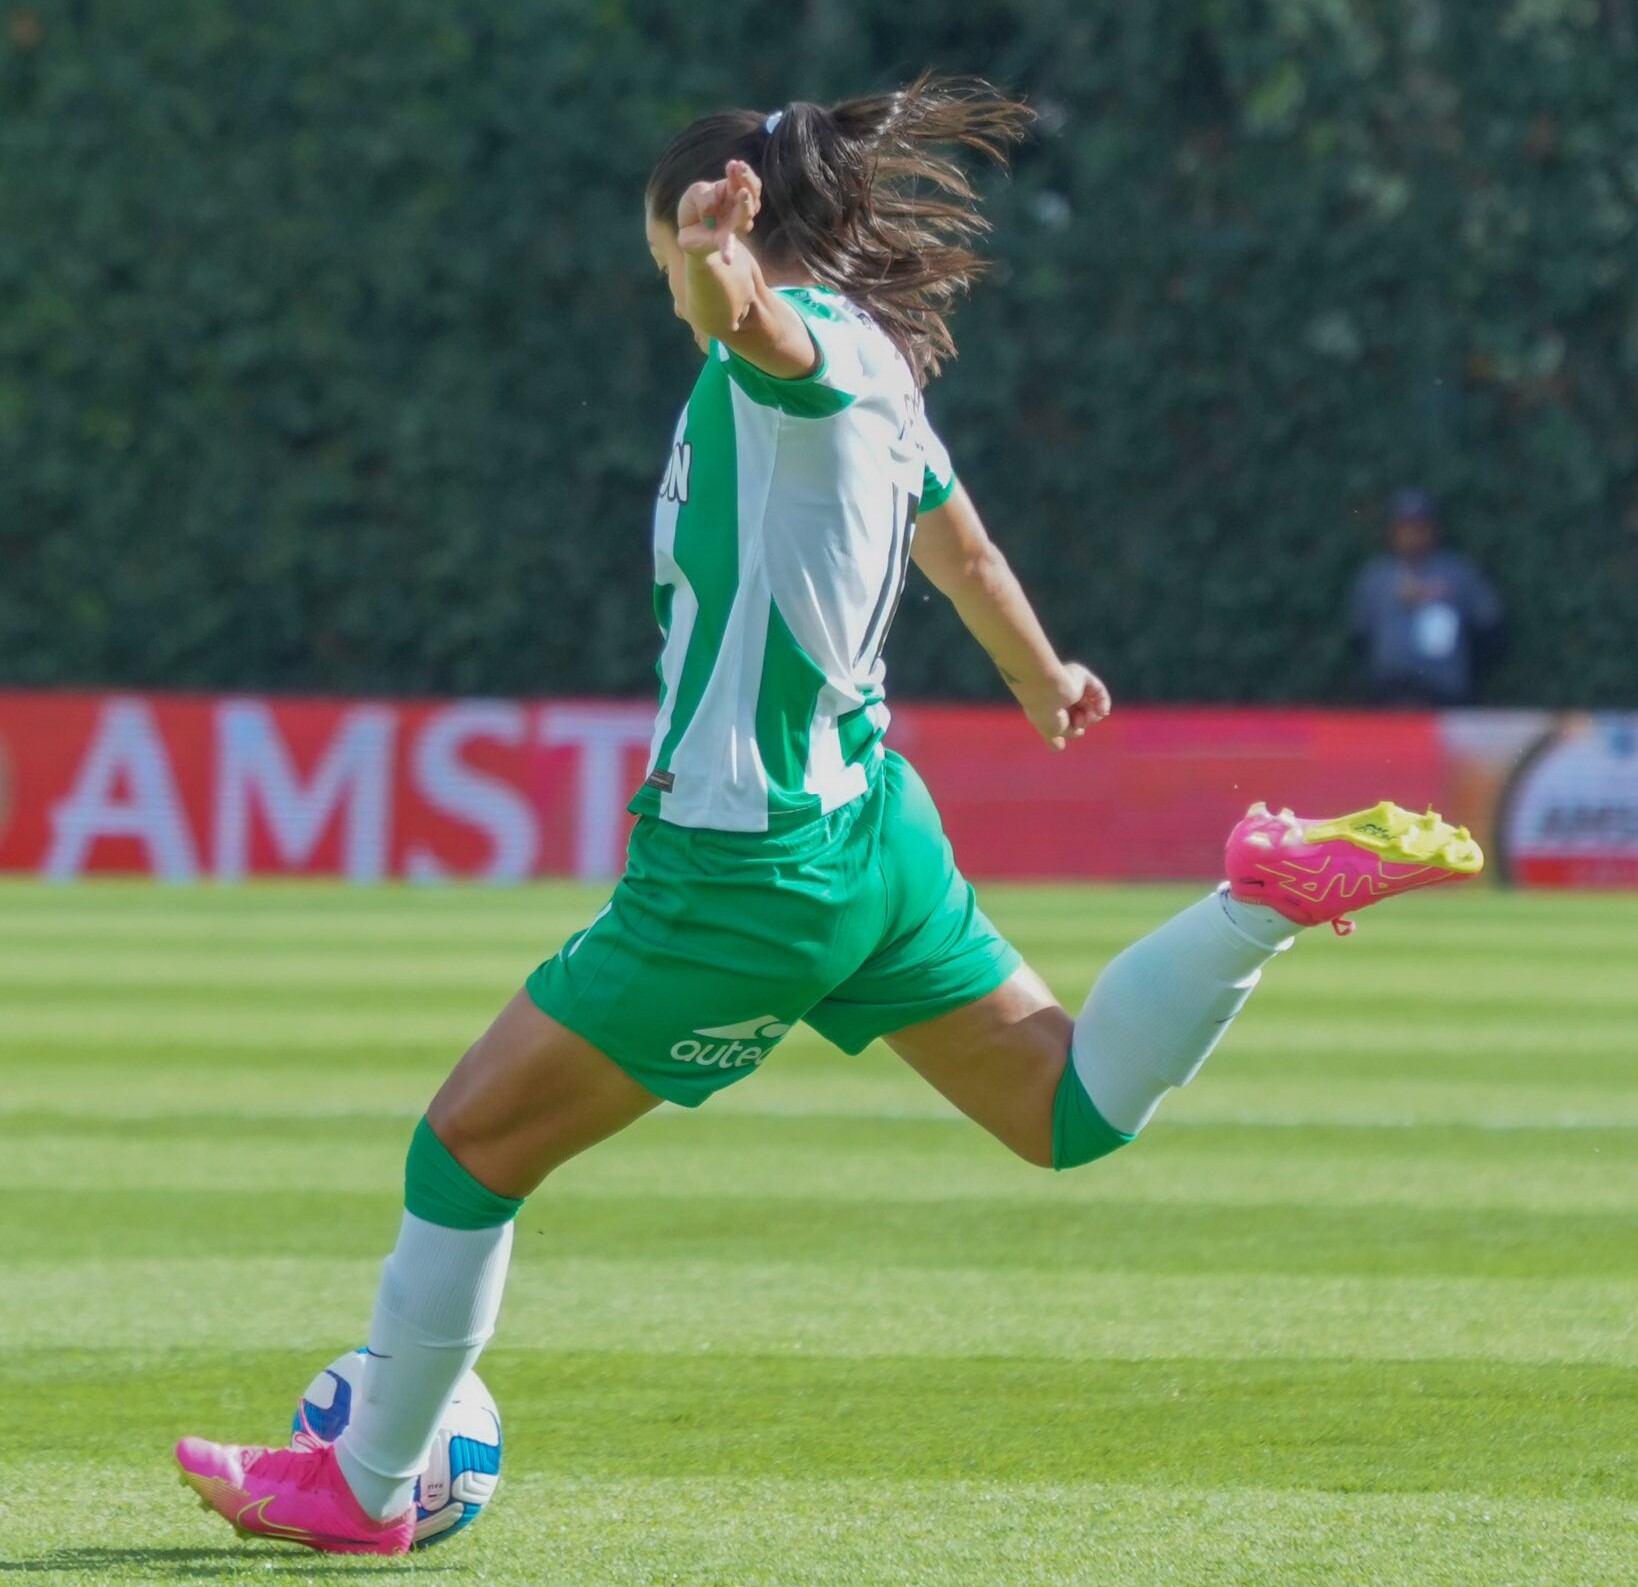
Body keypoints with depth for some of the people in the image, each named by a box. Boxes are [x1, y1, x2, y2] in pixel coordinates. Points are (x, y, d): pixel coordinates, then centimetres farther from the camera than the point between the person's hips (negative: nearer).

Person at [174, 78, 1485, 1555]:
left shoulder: (811, 338, -13)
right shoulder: (877, 378, 13)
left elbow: (753, 315, -41)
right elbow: (964, 550, 32)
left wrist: (719, 267, -64)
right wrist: (1045, 679, 50)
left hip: (745, 867, -9)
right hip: (872, 831, 9)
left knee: (469, 1143, 3)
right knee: (1070, 1111, 13)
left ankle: (368, 1487, 11)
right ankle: (1277, 891, -5)